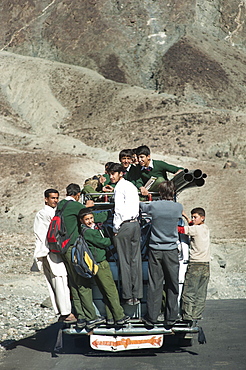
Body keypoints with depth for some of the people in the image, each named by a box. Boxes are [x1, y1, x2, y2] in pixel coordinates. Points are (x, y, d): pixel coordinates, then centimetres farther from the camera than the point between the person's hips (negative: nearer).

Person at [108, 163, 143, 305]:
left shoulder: (120, 187, -7)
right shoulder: (132, 186, 18)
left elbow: (119, 210, -13)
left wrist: (116, 230, -9)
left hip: (124, 225, -8)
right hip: (136, 224, 8)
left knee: (125, 262, -3)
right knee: (136, 260, 6)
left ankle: (128, 296, -2)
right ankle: (137, 295, 7)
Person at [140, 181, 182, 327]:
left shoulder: (154, 206, -7)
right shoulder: (178, 207, -5)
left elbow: (142, 207, 15)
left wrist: (140, 201, 38)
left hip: (155, 250, 0)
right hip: (171, 250, 0)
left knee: (154, 285, 3)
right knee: (172, 285, 7)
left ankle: (152, 317, 7)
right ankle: (171, 318, 11)